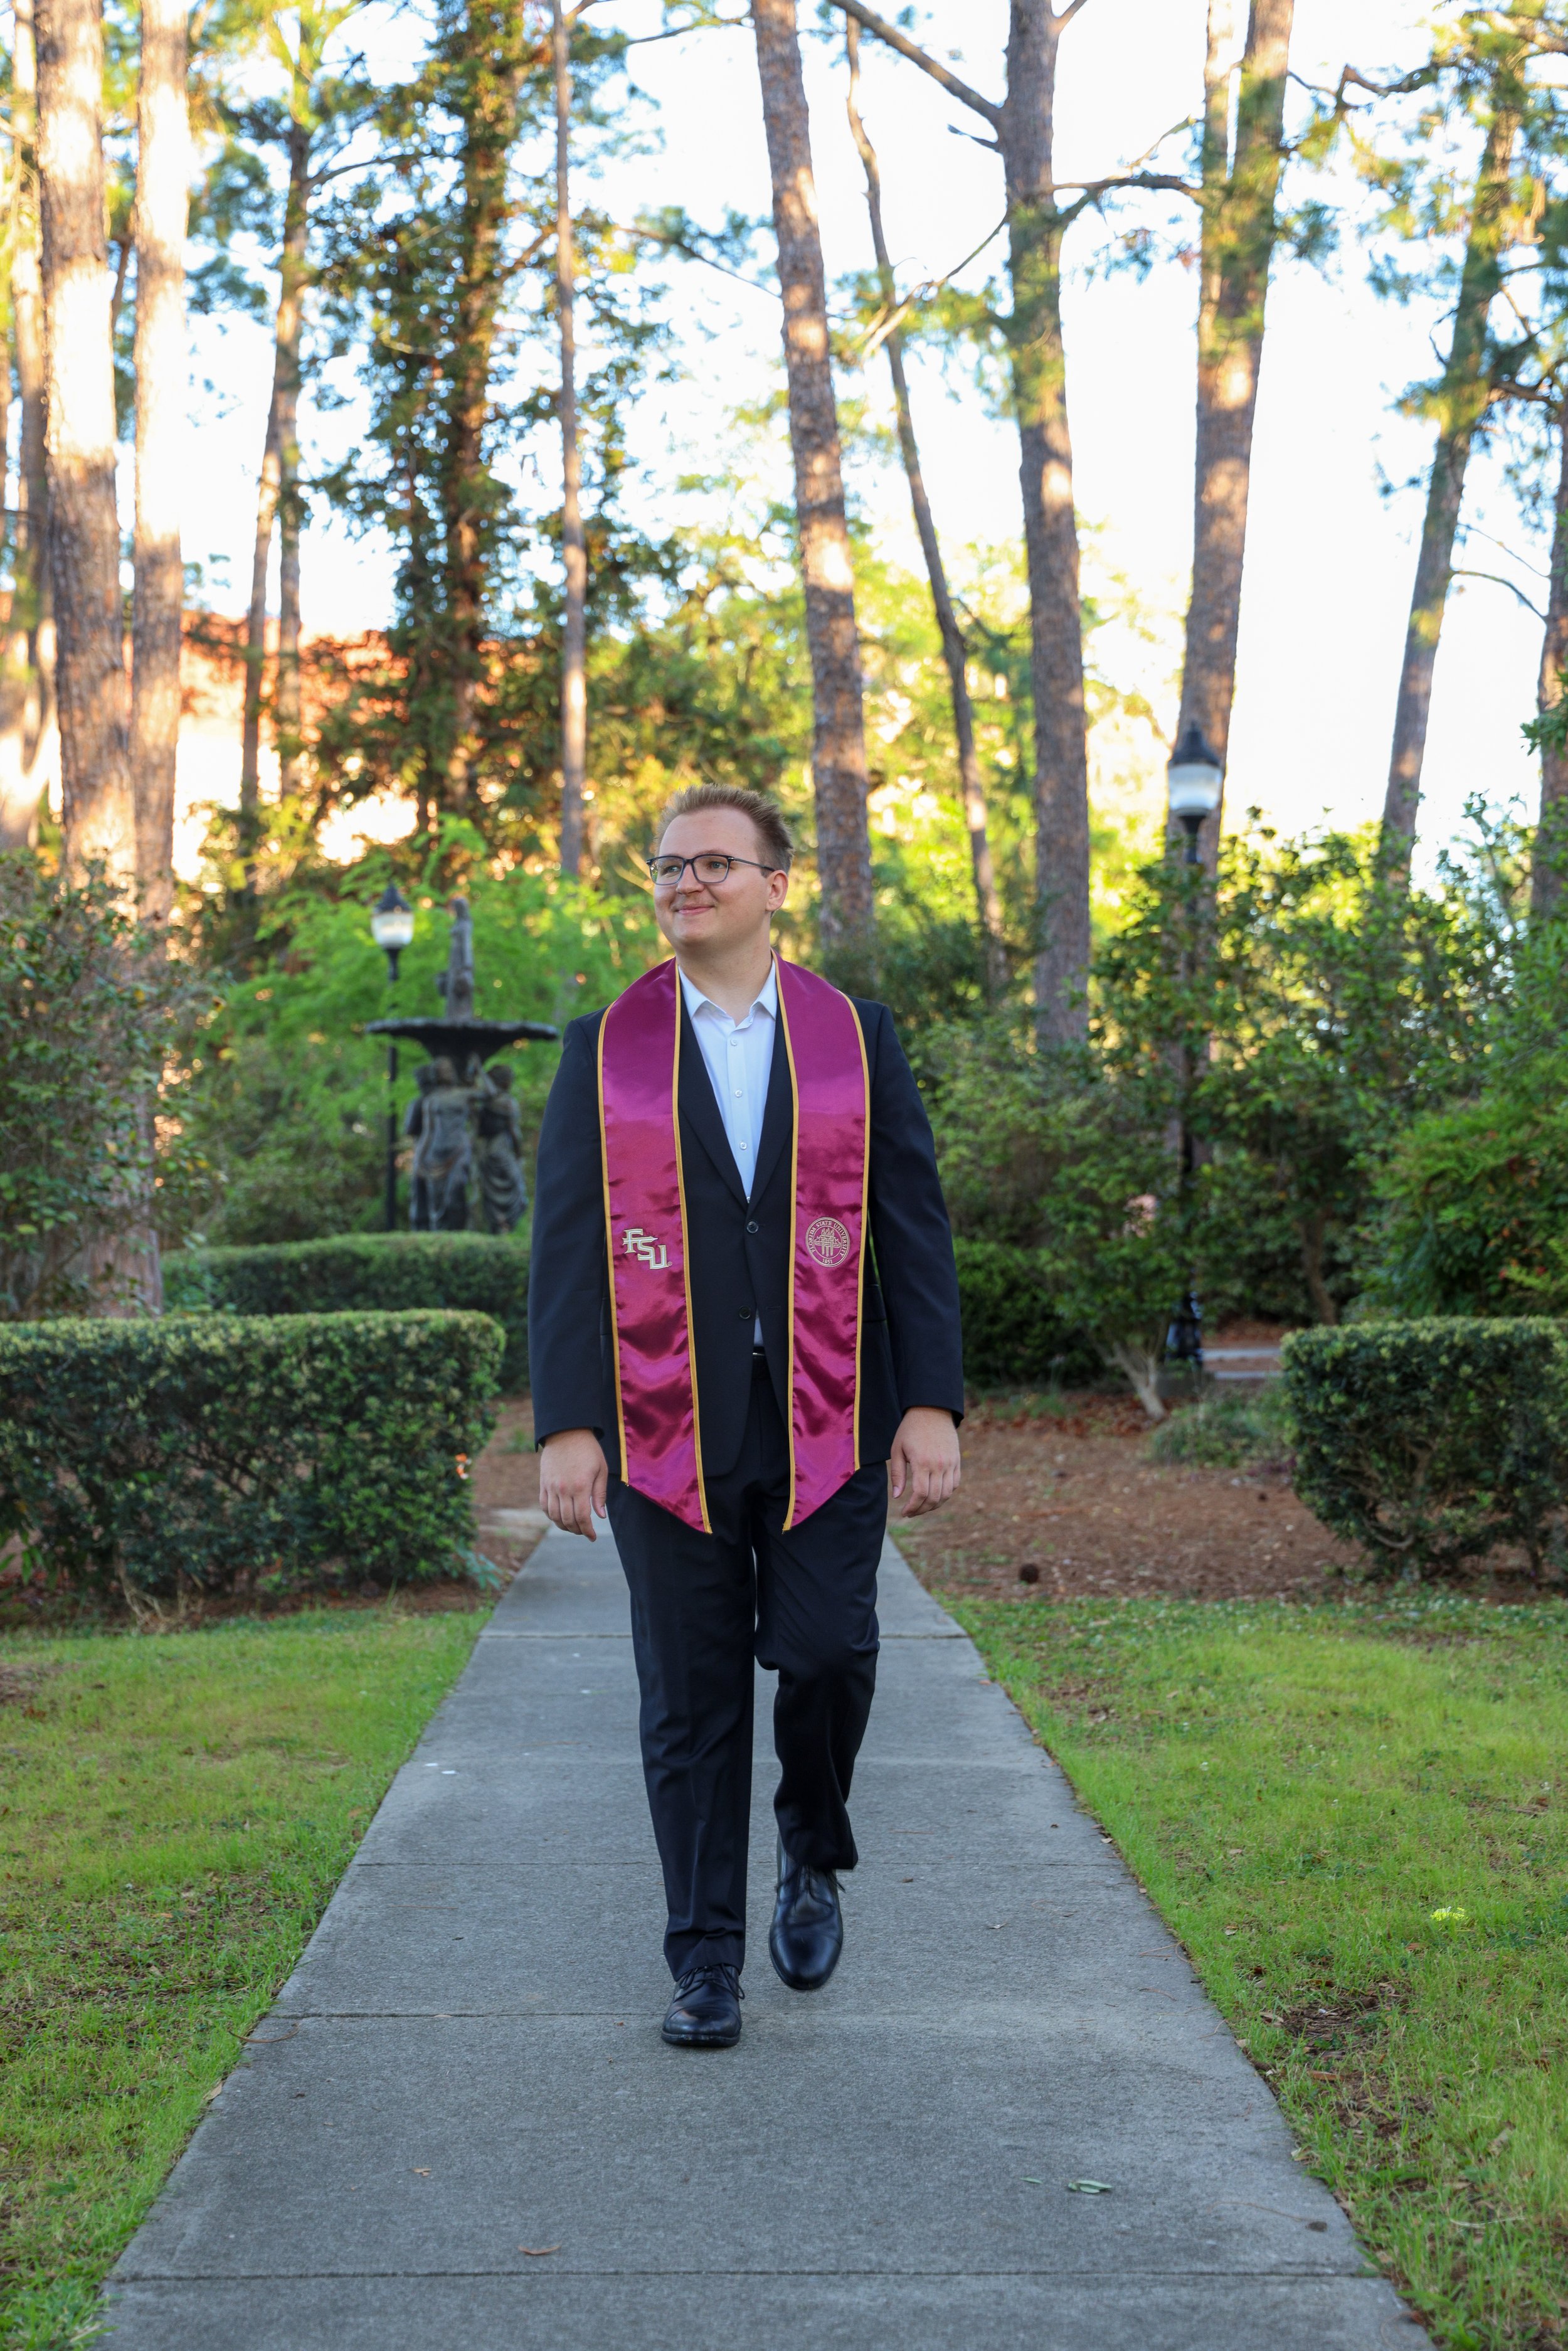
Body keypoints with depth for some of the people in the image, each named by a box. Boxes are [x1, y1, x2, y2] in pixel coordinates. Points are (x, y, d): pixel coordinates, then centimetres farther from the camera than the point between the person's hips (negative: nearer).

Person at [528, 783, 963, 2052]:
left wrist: (933, 1402, -4)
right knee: (691, 1701, 3)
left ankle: (813, 1855, 21)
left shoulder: (857, 1037, 7)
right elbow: (567, 1246, 2)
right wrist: (566, 1423, -6)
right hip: (668, 1427, 0)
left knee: (826, 1653, -10)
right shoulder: (605, 1049, 7)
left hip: (826, 1424, 0)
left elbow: (915, 1225, 4)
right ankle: (707, 1958, 15)